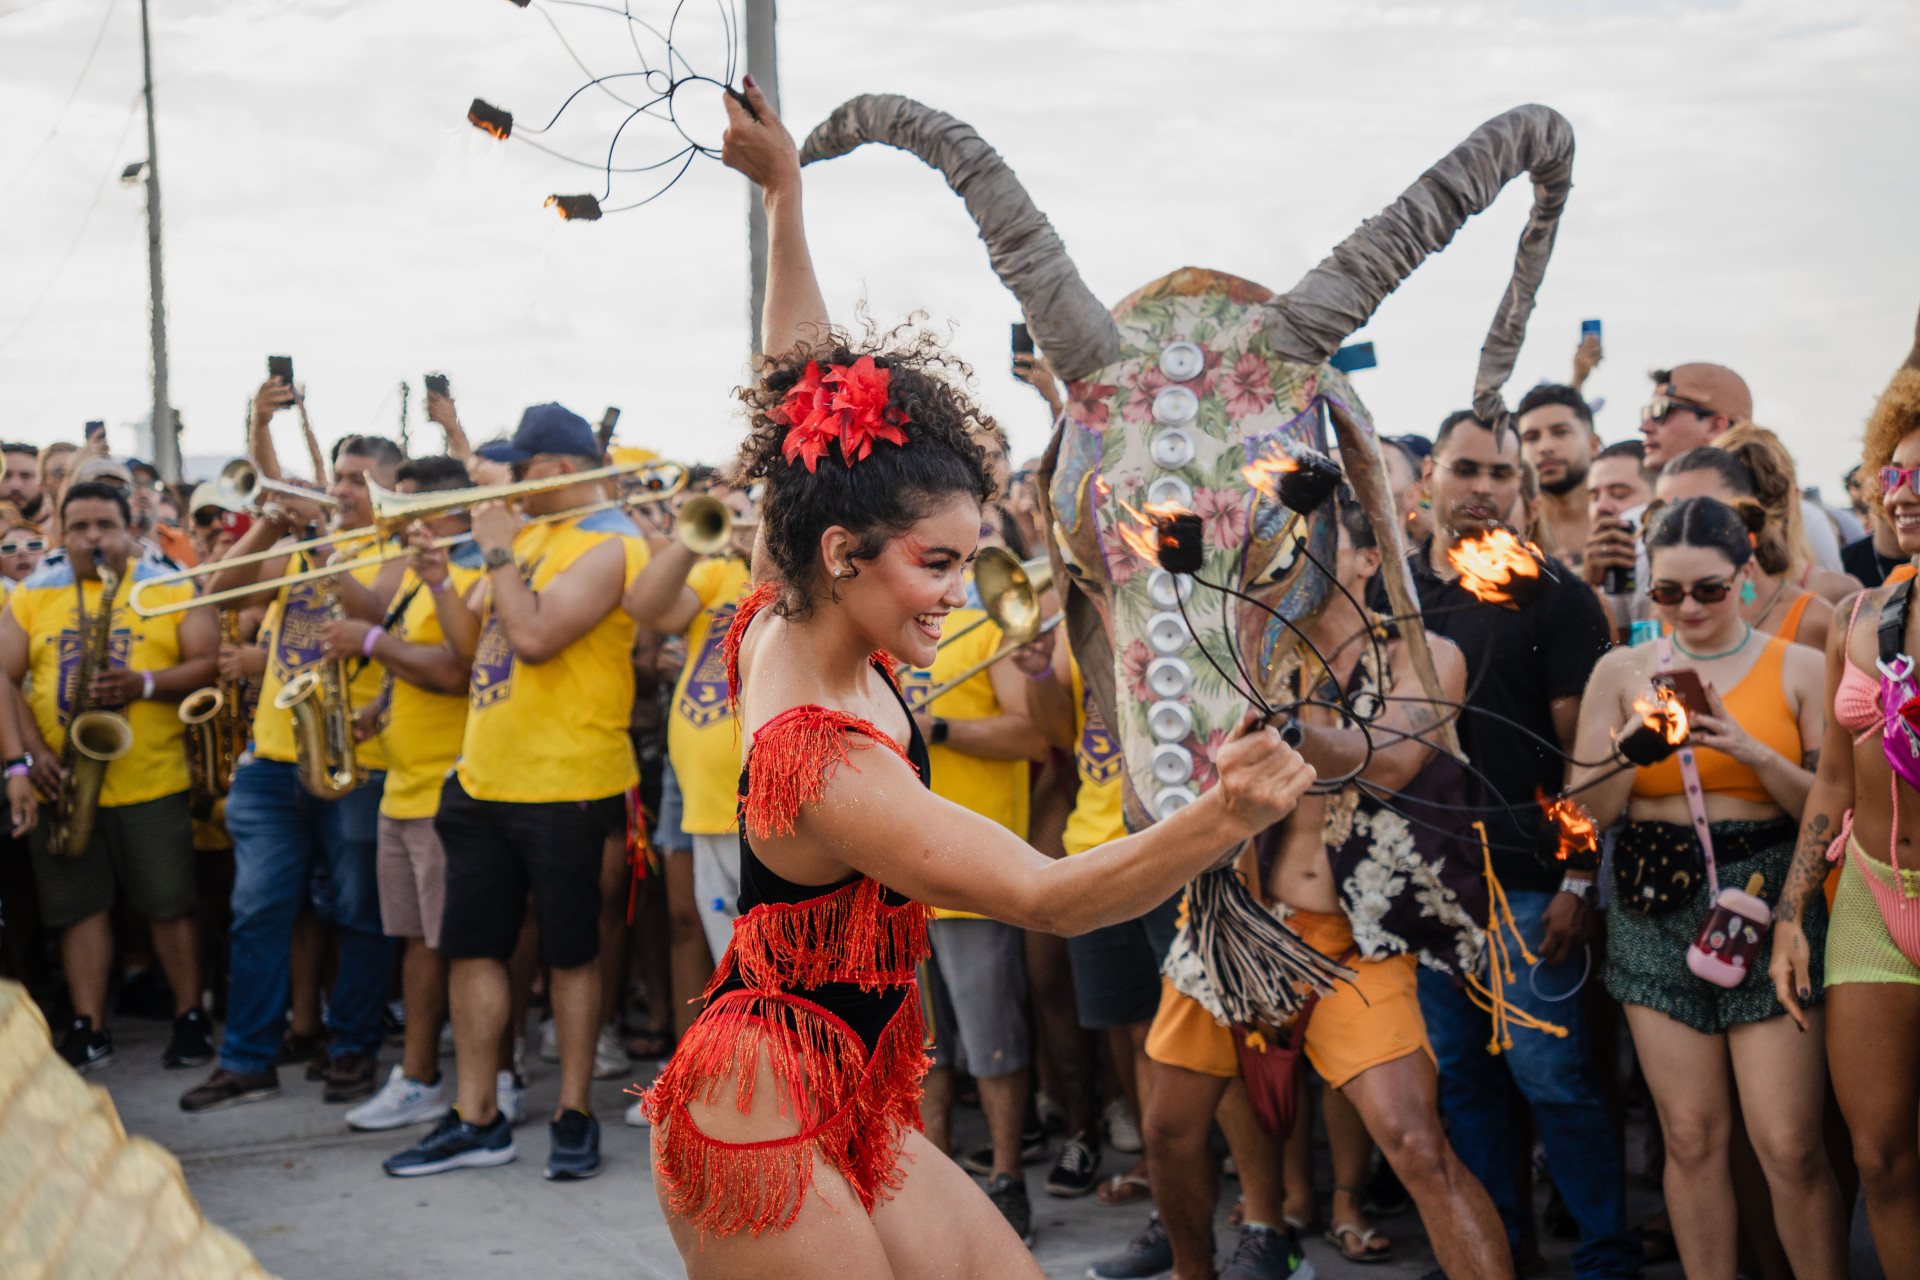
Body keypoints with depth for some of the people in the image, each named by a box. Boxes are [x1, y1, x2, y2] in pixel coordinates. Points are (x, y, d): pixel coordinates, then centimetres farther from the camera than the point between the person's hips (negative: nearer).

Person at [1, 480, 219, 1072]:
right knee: (79, 906, 4)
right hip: (63, 784, 2)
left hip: (152, 783, -2)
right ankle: (89, 1030, 10)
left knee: (169, 905, 0)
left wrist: (146, 684, -18)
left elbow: (210, 664, -3)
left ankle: (190, 1019, 12)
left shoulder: (171, 590, 6)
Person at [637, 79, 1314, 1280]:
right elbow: (1043, 895, -34)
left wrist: (785, 198, 11)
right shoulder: (825, 762, -28)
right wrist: (1225, 817, -48)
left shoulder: (784, 625, -2)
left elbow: (807, 405, 8)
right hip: (765, 1130, -9)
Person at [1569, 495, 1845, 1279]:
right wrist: (1637, 735, -14)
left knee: (1789, 1146, -6)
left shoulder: (1797, 668, 1)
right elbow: (1588, 810, 3)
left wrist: (1754, 752, -16)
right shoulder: (1622, 671, 6)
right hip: (1657, 915, 2)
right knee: (1691, 1138, 6)